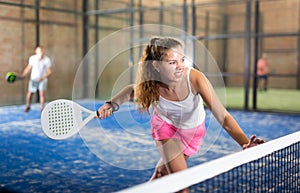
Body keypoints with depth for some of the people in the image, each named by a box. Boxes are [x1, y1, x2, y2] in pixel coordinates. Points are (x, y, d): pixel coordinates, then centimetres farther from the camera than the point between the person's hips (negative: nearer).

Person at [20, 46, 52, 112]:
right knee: (30, 93, 9)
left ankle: (42, 108, 1)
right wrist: (23, 75, -2)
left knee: (42, 93, -14)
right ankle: (28, 106, 35)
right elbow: (28, 68, 3)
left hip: (43, 79, -1)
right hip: (33, 79, 2)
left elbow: (49, 71, -13)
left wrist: (43, 77, -27)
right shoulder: (32, 58, -13)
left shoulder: (47, 60, -17)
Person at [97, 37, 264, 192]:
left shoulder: (195, 78, -37)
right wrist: (113, 103, -19)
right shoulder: (149, 84, -30)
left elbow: (223, 117, -39)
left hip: (193, 129, 1)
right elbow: (133, 90, -3)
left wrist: (246, 143, -52)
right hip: (166, 125, 0)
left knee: (162, 173, 11)